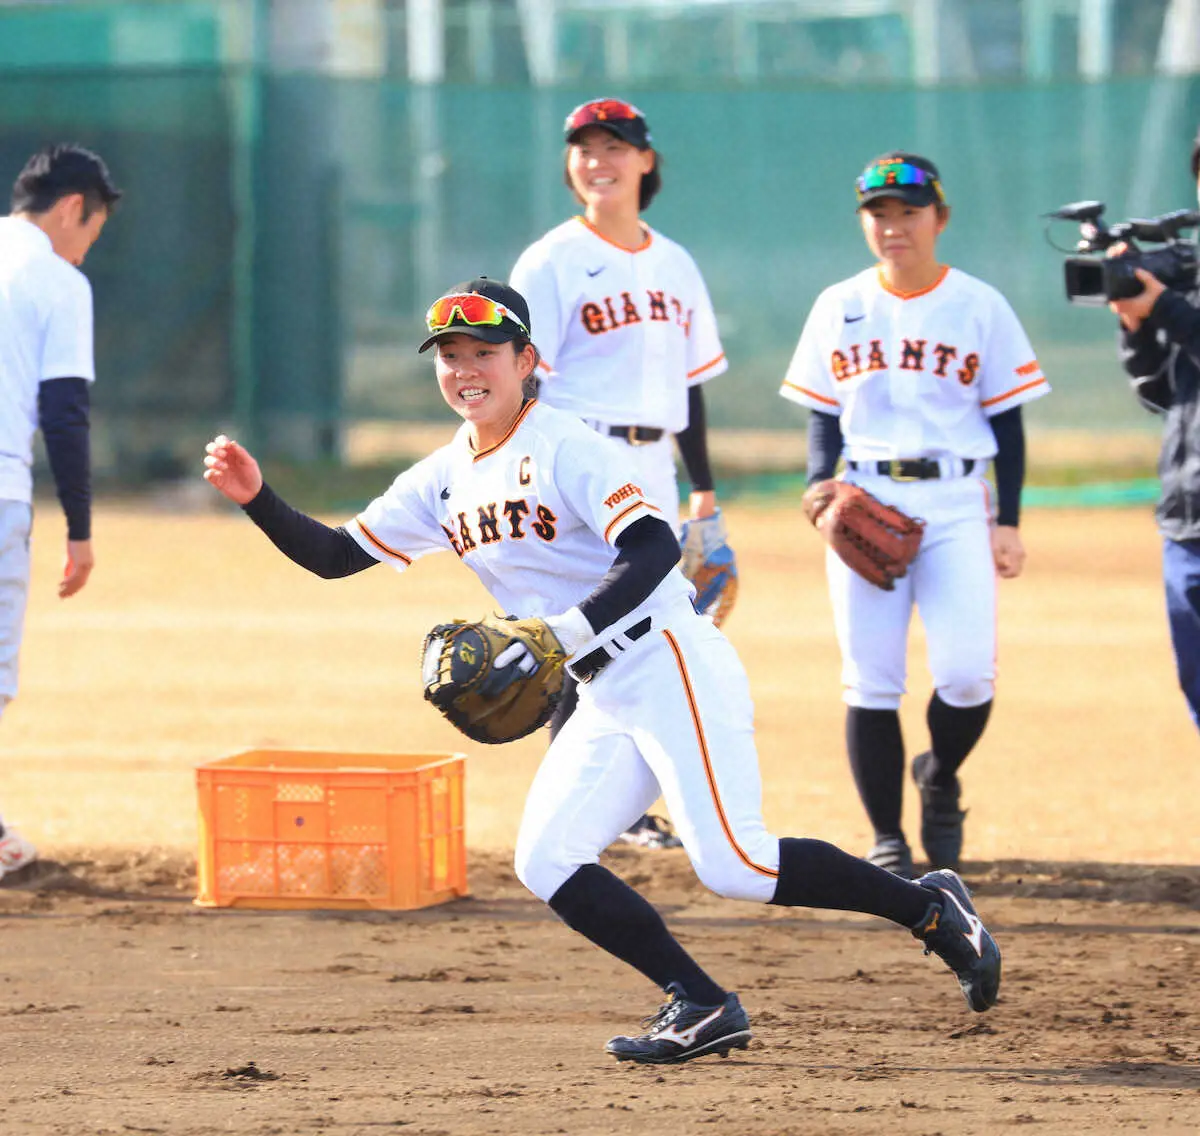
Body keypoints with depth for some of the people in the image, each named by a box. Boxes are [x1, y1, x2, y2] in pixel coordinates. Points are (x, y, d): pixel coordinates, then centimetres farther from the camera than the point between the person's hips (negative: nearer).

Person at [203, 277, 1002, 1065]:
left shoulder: (565, 449, -12)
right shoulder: (442, 482, 12)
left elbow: (653, 548, -24)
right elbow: (334, 556, 13)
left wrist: (567, 630, -35)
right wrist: (257, 499, -2)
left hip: (671, 667, -9)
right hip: (605, 702, 9)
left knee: (733, 866, -16)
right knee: (546, 864, -3)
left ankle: (928, 907, 0)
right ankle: (703, 1008, 2)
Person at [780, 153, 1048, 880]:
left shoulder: (980, 306, 3)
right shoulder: (839, 308, 9)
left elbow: (1007, 419, 4)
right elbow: (824, 416, 13)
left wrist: (1008, 522, -2)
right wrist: (822, 489, -5)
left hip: (956, 506, -2)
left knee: (967, 674, -14)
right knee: (869, 681, -2)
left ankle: (942, 779, 17)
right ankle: (887, 842, 7)